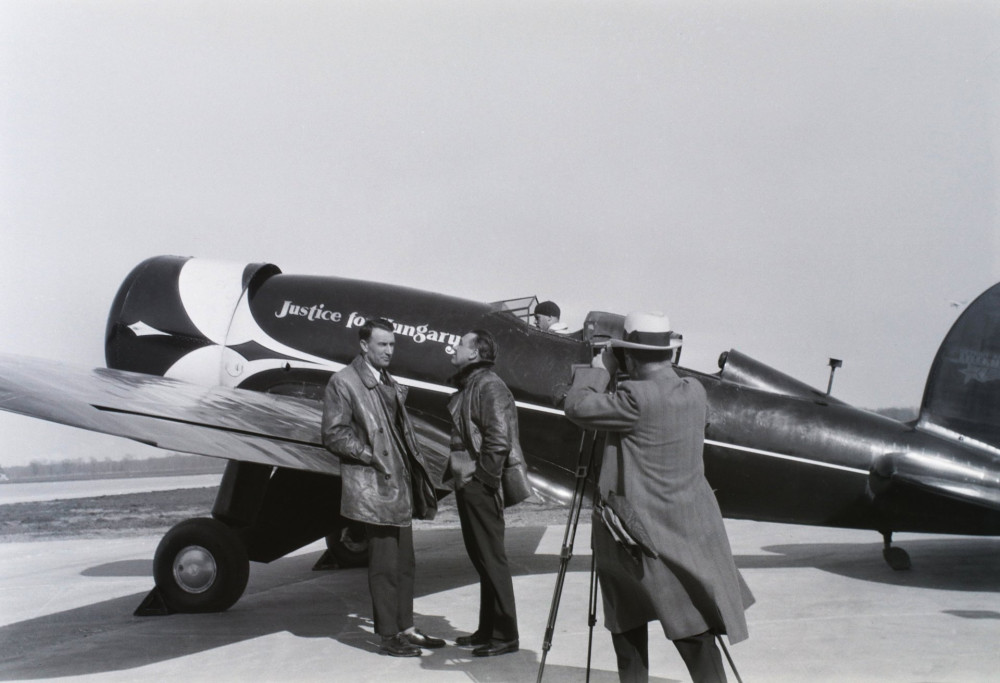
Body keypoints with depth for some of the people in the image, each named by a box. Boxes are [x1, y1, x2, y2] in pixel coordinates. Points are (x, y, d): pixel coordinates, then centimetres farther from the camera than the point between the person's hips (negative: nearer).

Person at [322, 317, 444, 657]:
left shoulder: (391, 383, 17)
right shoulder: (343, 382, -7)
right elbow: (334, 434, -12)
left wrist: (415, 469, 11)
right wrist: (371, 456, -16)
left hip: (400, 486, 8)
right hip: (374, 488, -8)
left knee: (404, 563, 13)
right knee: (385, 565, -4)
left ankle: (404, 628, 22)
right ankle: (388, 635, 6)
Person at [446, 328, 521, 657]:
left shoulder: (489, 385, -15)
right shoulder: (468, 384, 15)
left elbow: (499, 439, -22)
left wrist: (483, 478, -19)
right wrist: (455, 471, 16)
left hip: (481, 485, -10)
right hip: (468, 484, 10)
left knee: (491, 559, -3)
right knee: (480, 557, 15)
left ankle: (505, 635, 5)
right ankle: (487, 630, 25)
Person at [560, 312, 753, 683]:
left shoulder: (638, 398, -18)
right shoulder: (695, 392, 3)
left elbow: (577, 407, -13)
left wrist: (598, 370, 2)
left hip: (642, 535, -6)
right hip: (692, 531, 6)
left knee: (627, 623, 9)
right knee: (695, 634, 7)